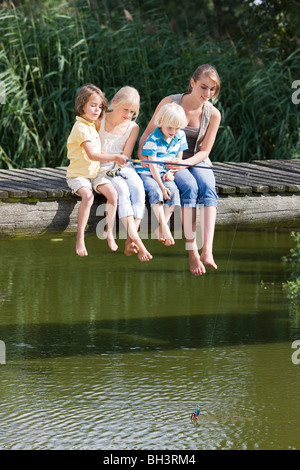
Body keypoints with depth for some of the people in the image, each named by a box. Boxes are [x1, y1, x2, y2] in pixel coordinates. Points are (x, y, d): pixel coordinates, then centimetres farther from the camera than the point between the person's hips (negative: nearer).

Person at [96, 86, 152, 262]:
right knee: (122, 190, -32)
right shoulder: (100, 122, 0)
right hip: (104, 169, -3)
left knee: (138, 189, -29)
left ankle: (130, 242, -35)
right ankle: (136, 239, -43)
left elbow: (125, 157, 1)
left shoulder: (133, 127, 6)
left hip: (125, 168, 3)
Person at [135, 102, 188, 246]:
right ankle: (164, 227, -36)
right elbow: (152, 165, -19)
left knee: (174, 191, -24)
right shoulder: (153, 139, -17)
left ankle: (161, 228, -24)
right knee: (155, 191, -33)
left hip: (165, 173, 5)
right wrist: (162, 186, -23)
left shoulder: (180, 136, 1)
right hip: (147, 172, -4)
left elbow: (178, 158, 11)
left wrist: (171, 172, -8)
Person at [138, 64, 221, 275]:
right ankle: (192, 252, -37)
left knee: (207, 187, -32)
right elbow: (148, 133, 0)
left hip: (197, 161, 2)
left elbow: (204, 151, -1)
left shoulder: (213, 114, -3)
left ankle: (207, 250, -47)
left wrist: (185, 162, -20)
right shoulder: (170, 102, -9)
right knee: (189, 187, -34)